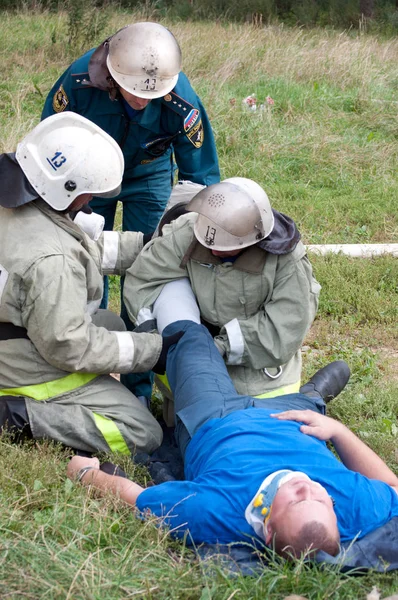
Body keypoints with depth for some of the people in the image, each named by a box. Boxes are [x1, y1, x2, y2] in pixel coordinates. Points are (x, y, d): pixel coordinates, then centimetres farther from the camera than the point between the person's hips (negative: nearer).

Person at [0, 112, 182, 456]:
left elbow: (82, 251, 8)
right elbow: (69, 346, -27)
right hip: (32, 374, -9)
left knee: (112, 323, 32)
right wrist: (151, 350, -19)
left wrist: (145, 244, 6)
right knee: (144, 435, -2)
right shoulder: (49, 260, -35)